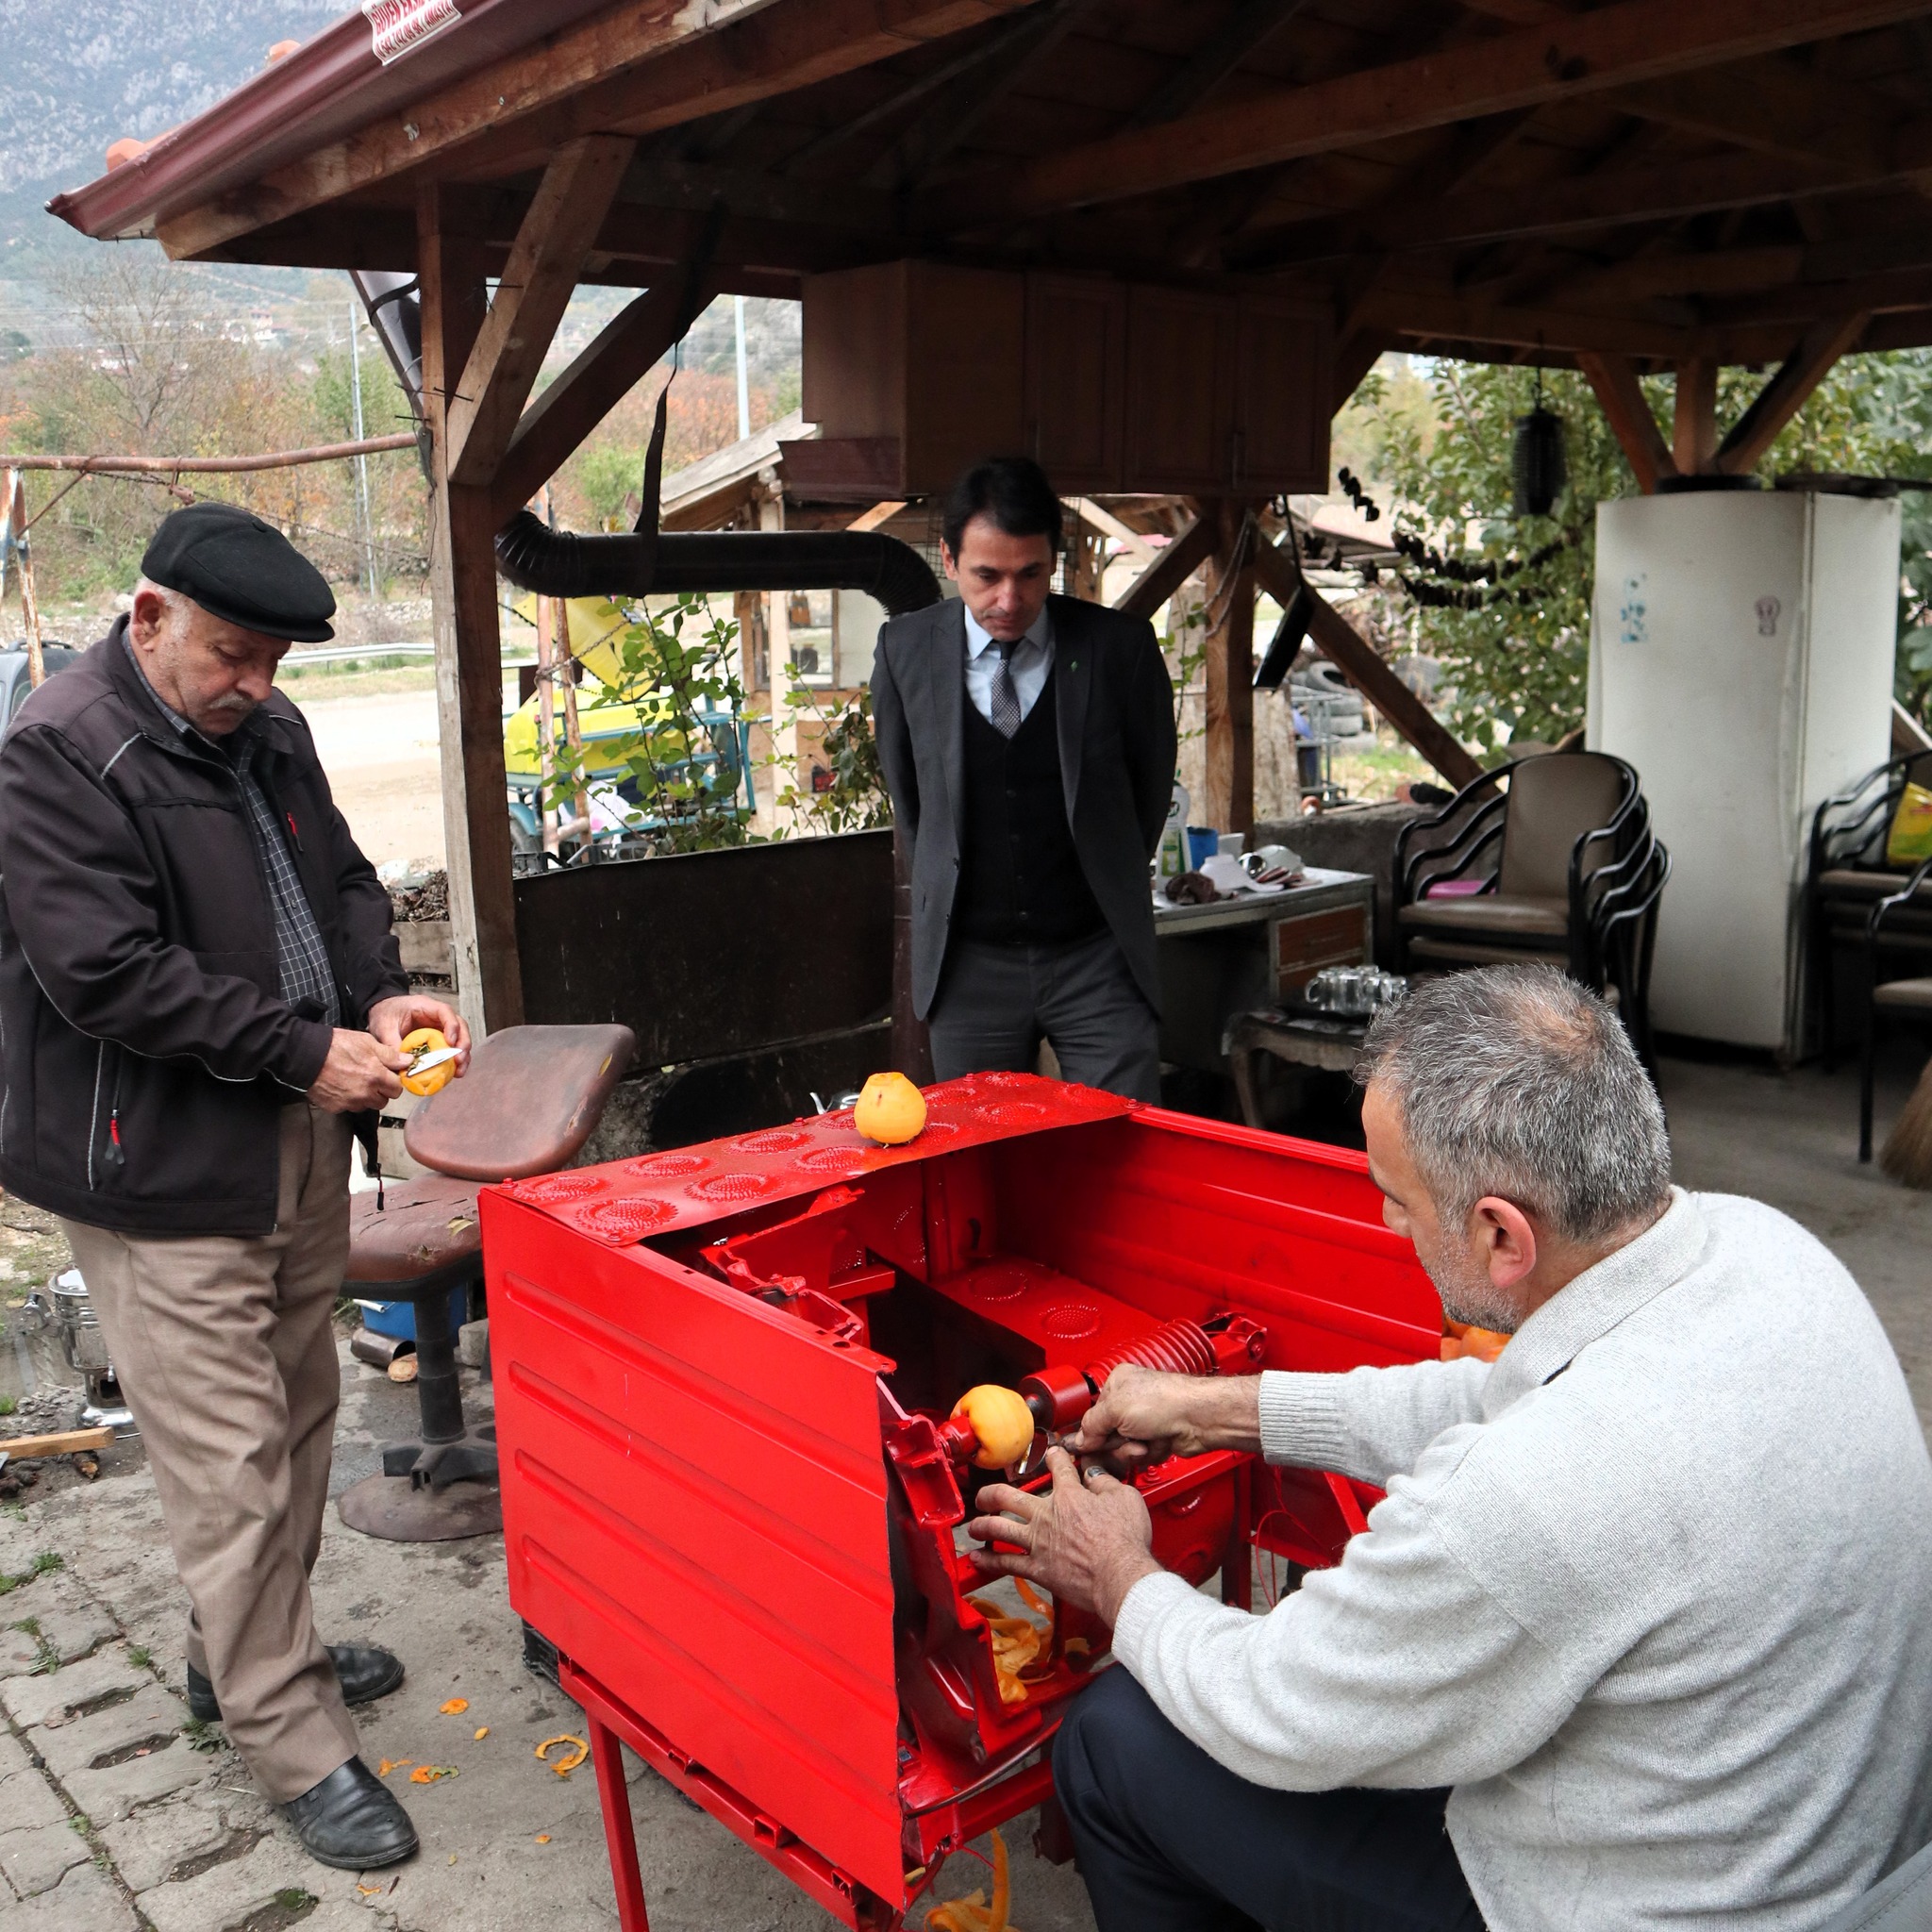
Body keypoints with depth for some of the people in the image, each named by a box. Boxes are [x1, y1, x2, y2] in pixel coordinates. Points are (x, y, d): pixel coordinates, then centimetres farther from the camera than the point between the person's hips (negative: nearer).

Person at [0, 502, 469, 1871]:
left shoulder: (267, 731, 9)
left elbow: (341, 880, 18)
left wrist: (380, 993, -2)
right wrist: (305, 1050, -20)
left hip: (297, 1145, 9)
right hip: (162, 1172, -8)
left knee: (300, 1414, 19)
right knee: (231, 1463, 0)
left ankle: (247, 1653, 40)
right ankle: (299, 1749, 13)